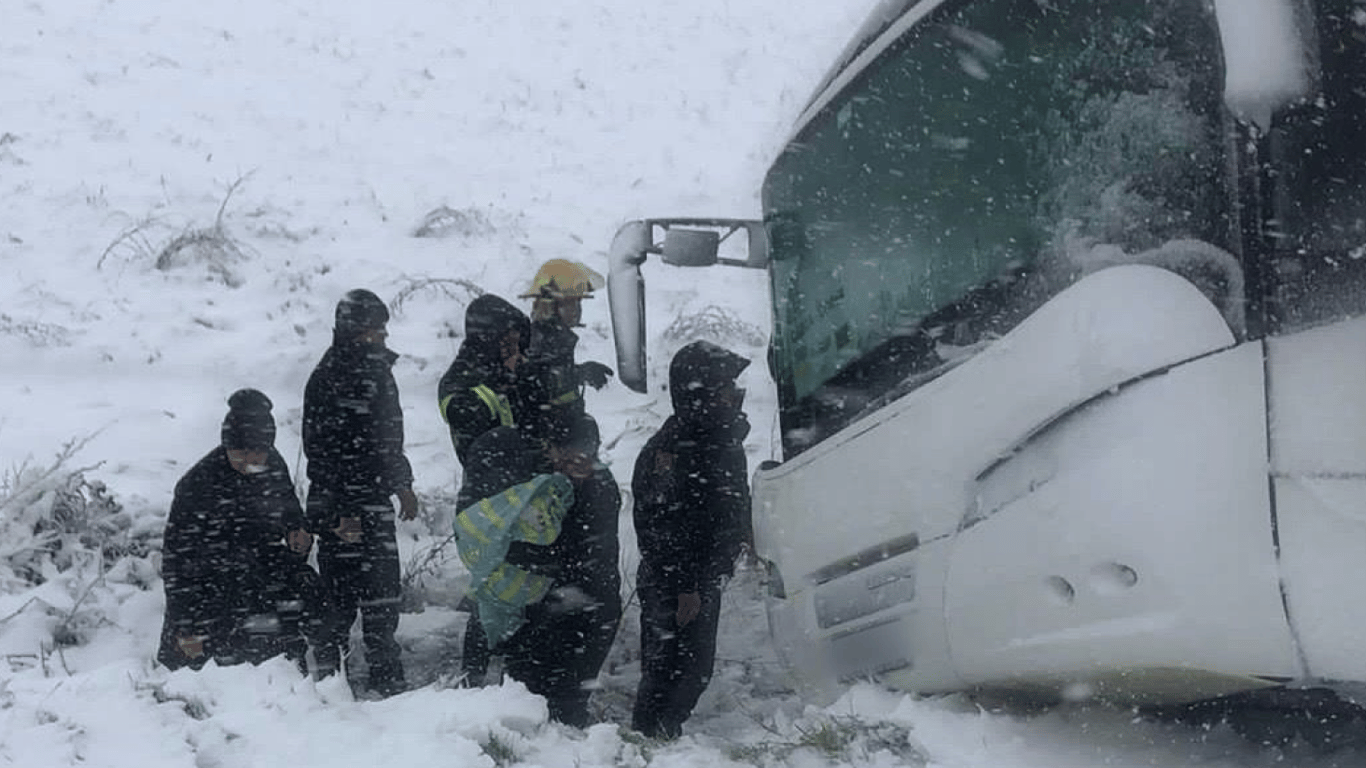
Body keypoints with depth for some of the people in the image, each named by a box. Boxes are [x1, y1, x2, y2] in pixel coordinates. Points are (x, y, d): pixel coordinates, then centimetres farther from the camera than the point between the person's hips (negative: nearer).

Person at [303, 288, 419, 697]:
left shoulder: (378, 369, 13)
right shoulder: (328, 379, -15)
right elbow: (321, 452, -18)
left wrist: (402, 484, 24)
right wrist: (334, 515, -20)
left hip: (375, 498, 9)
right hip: (342, 505, -9)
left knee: (382, 591, 12)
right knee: (342, 596, -5)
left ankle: (386, 678, 19)